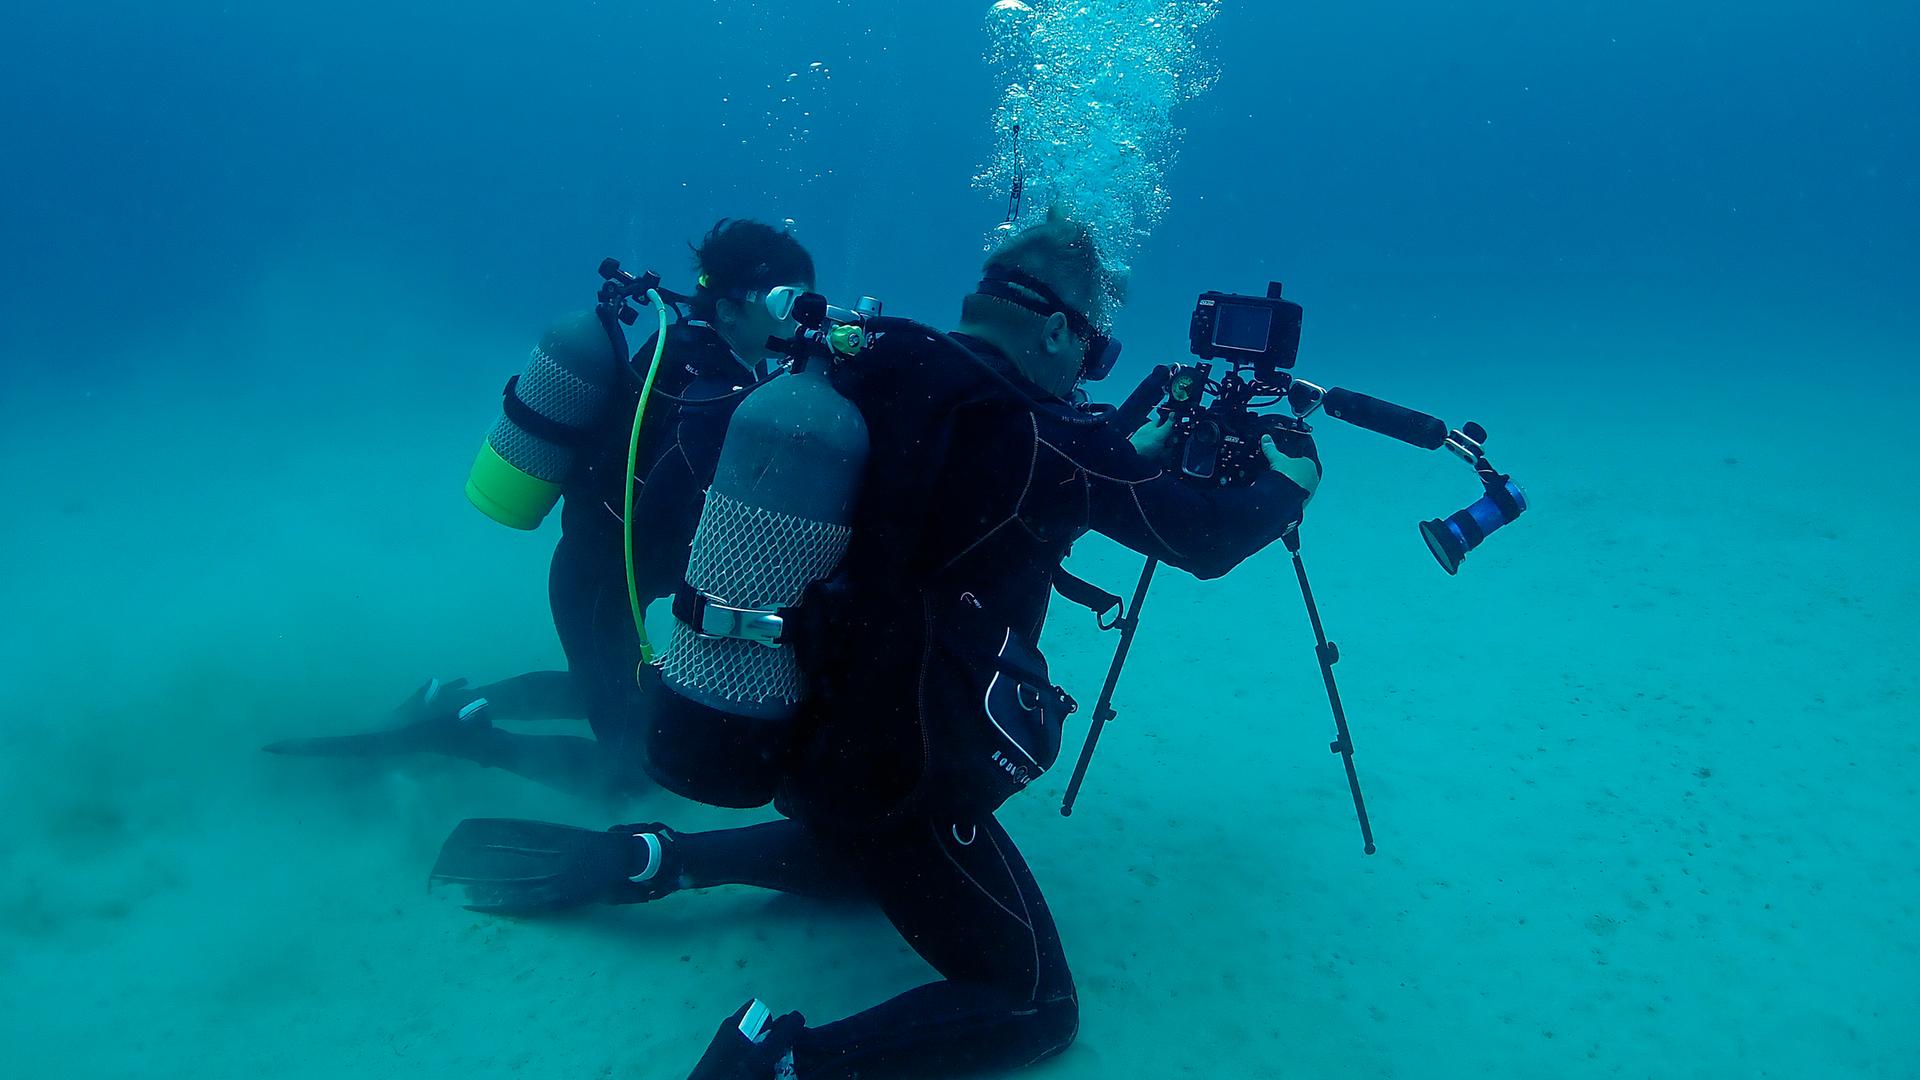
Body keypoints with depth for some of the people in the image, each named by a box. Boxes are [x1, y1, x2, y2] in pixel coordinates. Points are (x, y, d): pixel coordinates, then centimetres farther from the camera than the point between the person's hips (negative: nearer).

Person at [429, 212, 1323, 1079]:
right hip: (903, 771, -8)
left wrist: (1145, 452, 25)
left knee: (865, 851, 39)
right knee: (1036, 1007, 7)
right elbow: (1207, 542, -5)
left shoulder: (895, 381, 3)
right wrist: (1292, 480, 13)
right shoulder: (1041, 431, -17)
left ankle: (644, 859, 23)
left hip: (802, 726, 8)